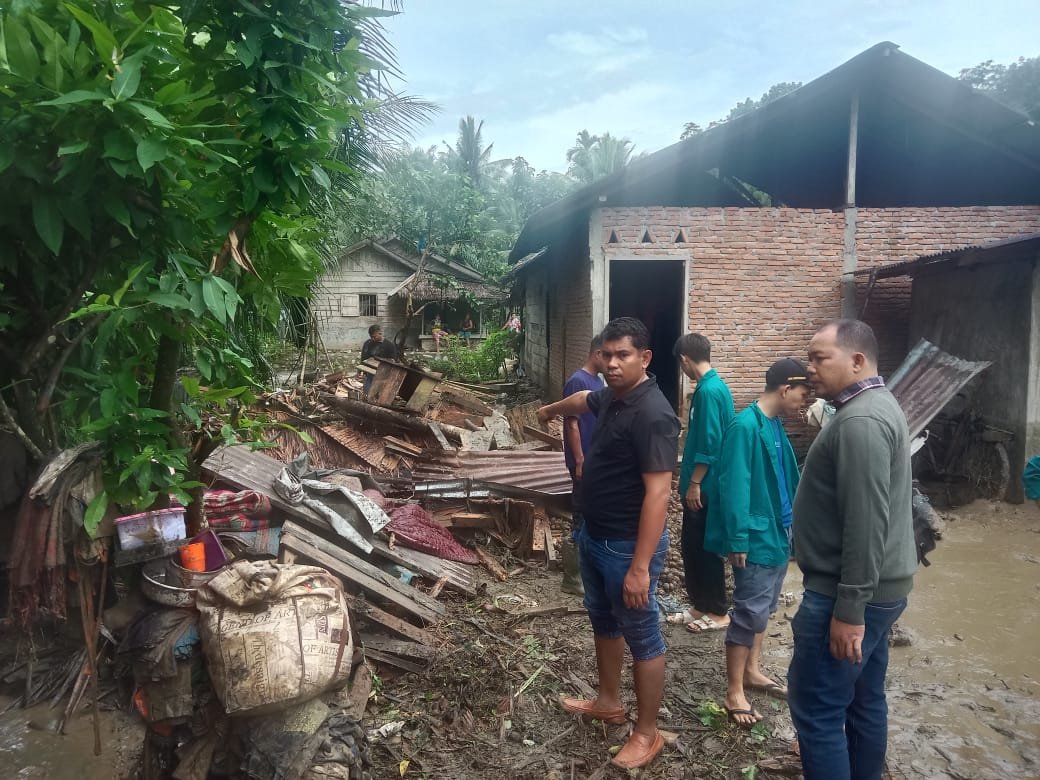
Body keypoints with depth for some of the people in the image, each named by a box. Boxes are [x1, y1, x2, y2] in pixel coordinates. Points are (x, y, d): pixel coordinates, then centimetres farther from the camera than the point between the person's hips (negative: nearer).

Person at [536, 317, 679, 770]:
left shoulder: (652, 414, -25)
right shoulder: (611, 398, 4)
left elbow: (657, 492, -29)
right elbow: (584, 400, 30)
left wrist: (640, 566, -30)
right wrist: (552, 409, 51)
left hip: (628, 546, -10)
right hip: (594, 537, 10)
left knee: (642, 637, 7)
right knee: (603, 621, 24)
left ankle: (647, 733, 24)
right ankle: (608, 702, 43)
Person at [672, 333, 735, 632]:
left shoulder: (708, 390, -20)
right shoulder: (715, 385, 11)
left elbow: (710, 443, -23)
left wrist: (694, 483, -18)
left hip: (704, 487, -10)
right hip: (704, 484, 10)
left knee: (704, 548, 2)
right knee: (693, 546, 16)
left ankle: (718, 612, 15)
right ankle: (701, 604, 27)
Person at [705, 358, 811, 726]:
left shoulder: (775, 426, 8)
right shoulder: (745, 427, -20)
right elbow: (734, 487, -23)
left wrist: (790, 526, 18)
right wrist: (738, 539, -22)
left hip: (778, 533, 9)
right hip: (756, 537, -9)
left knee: (763, 609, 19)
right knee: (749, 613, -1)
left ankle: (751, 671, 34)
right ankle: (734, 692, 10)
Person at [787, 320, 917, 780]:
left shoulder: (859, 421, -21)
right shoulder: (875, 407, 13)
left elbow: (866, 522, -26)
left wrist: (849, 609, -22)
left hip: (847, 594, -10)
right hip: (872, 590, 10)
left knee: (816, 708, -2)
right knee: (864, 700, 19)